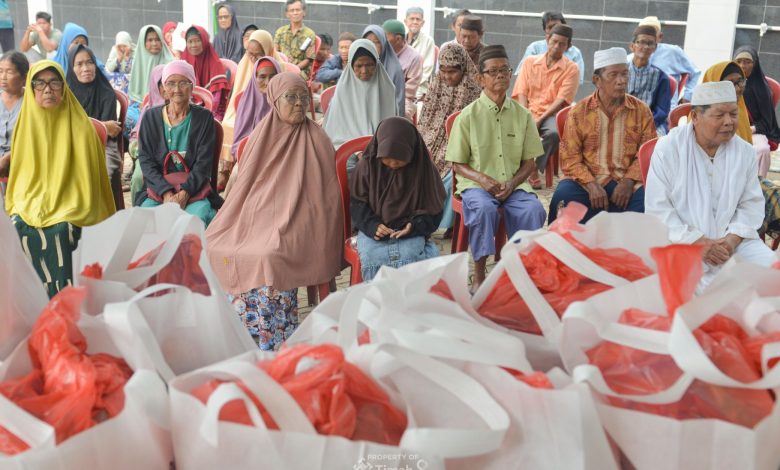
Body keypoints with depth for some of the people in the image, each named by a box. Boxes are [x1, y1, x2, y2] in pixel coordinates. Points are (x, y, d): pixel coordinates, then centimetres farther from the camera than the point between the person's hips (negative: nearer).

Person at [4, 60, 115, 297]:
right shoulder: (26, 123, 8)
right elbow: (20, 174, 15)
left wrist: (72, 210, -5)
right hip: (30, 204, 3)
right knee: (21, 230, -25)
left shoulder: (80, 125, -2)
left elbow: (87, 175, 0)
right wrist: (22, 207, 4)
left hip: (69, 206, -3)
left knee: (57, 233, -29)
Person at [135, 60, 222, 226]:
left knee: (197, 216, -32)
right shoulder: (150, 117, 8)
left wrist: (184, 193, -17)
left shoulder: (204, 117, 4)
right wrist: (166, 193, -14)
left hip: (194, 189, -1)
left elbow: (204, 163, -2)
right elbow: (146, 161, 2)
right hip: (158, 189, 2)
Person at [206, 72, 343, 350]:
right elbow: (244, 190, 17)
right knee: (216, 248, -11)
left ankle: (275, 341, -13)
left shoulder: (315, 140, -3)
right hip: (254, 220, 5)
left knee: (268, 256, -28)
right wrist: (233, 224, 7)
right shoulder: (262, 136, 10)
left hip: (297, 223, -5)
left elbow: (324, 197, -4)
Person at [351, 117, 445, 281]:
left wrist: (415, 226, -15)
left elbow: (433, 208, 4)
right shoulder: (367, 165, -2)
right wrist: (372, 225, -15)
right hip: (374, 230, 0)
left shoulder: (423, 168, -2)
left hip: (411, 232, 0)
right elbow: (357, 203, 3)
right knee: (373, 259, -31)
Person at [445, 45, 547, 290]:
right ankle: (479, 276, -20)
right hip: (476, 184, -2)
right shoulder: (468, 116, 0)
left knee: (534, 209, -29)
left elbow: (529, 162, 10)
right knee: (484, 208, -35)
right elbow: (457, 164, 2)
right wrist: (482, 179, -16)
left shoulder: (523, 115, 8)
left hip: (514, 184, 2)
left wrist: (511, 183, -10)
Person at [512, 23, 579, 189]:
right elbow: (521, 93, 5)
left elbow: (561, 100, -6)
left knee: (553, 133, -36)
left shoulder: (571, 68, 3)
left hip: (551, 115, -2)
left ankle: (534, 171, -17)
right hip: (528, 113, 2)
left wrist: (539, 120, -17)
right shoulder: (530, 62, 12)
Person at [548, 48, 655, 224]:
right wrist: (591, 184, -16)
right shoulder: (579, 111, 3)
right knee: (562, 196, -30)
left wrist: (628, 181, -13)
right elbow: (570, 158, -1)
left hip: (627, 183, 1)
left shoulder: (642, 111, 7)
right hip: (587, 182, -1)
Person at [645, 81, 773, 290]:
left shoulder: (745, 152, 5)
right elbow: (658, 207, -8)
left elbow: (751, 204, 9)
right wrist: (697, 242, -16)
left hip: (734, 241, 5)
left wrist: (732, 239, -10)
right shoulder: (668, 148, -6)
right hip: (681, 242, -4)